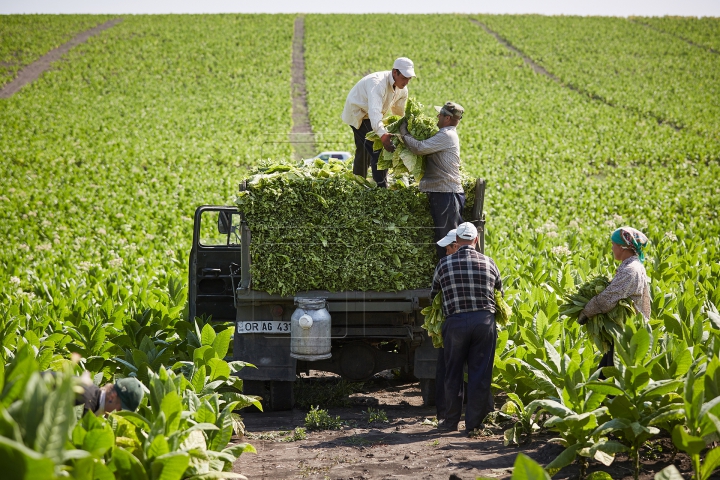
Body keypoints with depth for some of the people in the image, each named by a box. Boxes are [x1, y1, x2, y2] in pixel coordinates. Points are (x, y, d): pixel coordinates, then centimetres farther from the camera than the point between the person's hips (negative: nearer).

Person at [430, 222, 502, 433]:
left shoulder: (445, 264, 1)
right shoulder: (488, 263, 2)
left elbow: (433, 294, 12)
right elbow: (499, 290, 13)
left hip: (455, 322, 0)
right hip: (484, 321, 0)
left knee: (453, 373, 11)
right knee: (480, 374, 5)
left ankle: (451, 421, 17)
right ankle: (474, 422, 7)